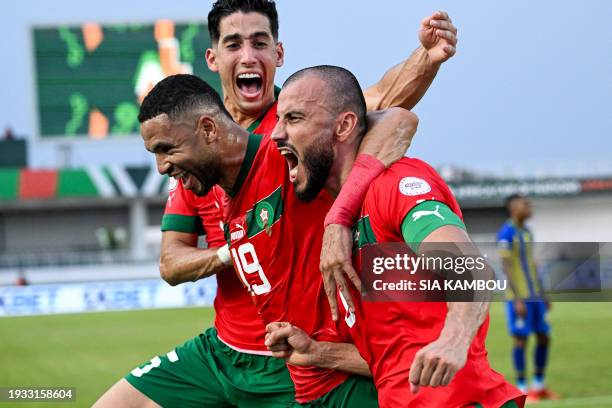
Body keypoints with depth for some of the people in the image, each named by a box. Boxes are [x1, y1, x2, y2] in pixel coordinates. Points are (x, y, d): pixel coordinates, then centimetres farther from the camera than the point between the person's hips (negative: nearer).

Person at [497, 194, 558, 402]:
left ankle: (539, 385, 18)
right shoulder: (506, 234, -11)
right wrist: (518, 299, -20)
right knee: (521, 339, -5)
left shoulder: (527, 232, 15)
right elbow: (506, 266, -16)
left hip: (534, 296, 8)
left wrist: (542, 295, 19)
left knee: (544, 337, 8)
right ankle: (522, 389, 2)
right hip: (518, 297, -8)